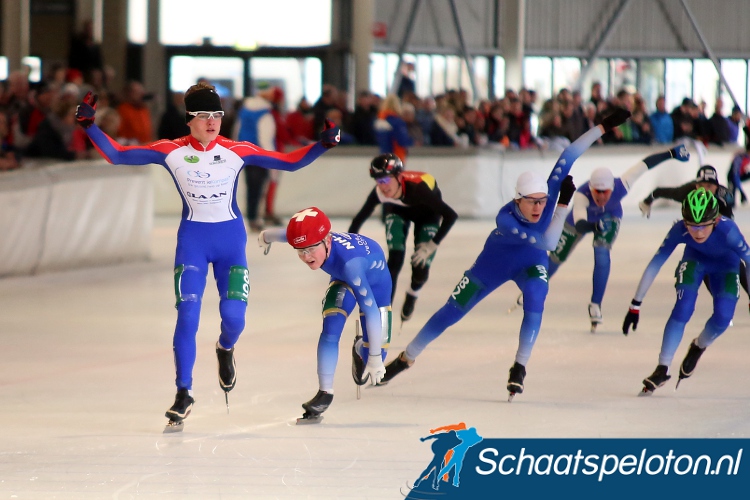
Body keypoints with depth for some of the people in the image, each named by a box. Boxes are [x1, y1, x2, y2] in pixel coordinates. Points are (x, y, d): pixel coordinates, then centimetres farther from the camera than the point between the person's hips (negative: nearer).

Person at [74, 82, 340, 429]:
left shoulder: (237, 152, -5)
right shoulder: (170, 151, -6)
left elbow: (291, 162, -2)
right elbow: (117, 156, -5)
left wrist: (322, 144, -15)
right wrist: (89, 126, -16)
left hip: (231, 238, 1)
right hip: (192, 239, -1)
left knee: (233, 315, -8)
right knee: (187, 315, -11)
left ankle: (225, 350, 31)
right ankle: (183, 394, -2)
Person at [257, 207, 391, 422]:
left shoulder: (349, 261, -48)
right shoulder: (309, 238, -31)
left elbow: (371, 309, -47)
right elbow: (284, 233, -5)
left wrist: (375, 357, -46)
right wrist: (265, 236, 19)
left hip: (375, 280, -4)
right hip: (342, 279, 4)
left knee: (372, 355, -6)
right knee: (331, 329, -20)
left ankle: (360, 348, 31)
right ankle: (325, 393, -10)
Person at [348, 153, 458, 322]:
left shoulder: (417, 188, -44)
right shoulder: (379, 193, -34)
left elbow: (451, 215, -39)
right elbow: (358, 220, -21)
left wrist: (432, 245, -38)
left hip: (427, 213, -2)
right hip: (398, 211, 2)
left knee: (420, 269, -6)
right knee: (395, 260, -17)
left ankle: (412, 295, 29)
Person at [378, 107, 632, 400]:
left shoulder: (548, 193, -30)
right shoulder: (505, 219, -40)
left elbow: (567, 159, -33)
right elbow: (548, 242, -44)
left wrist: (603, 127, -38)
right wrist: (564, 204, -46)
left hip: (531, 264, 3)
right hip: (495, 263, -2)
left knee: (535, 300, -30)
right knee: (452, 312, 3)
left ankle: (520, 368, -17)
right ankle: (406, 359, 20)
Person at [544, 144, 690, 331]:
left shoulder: (620, 186, -40)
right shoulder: (582, 195, -46)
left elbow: (644, 164, -31)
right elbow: (579, 223, -60)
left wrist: (672, 153, -27)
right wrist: (594, 226, -81)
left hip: (609, 218, 1)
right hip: (583, 219, -1)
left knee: (602, 256, -22)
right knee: (557, 257, 11)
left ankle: (595, 305, -9)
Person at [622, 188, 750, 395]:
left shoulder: (727, 229, -41)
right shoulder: (679, 230, -35)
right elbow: (655, 265, -27)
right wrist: (635, 305, -25)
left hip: (726, 263, 0)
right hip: (695, 259, 0)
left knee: (723, 316, -18)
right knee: (683, 308, -21)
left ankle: (698, 347, 16)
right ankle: (662, 370, -12)